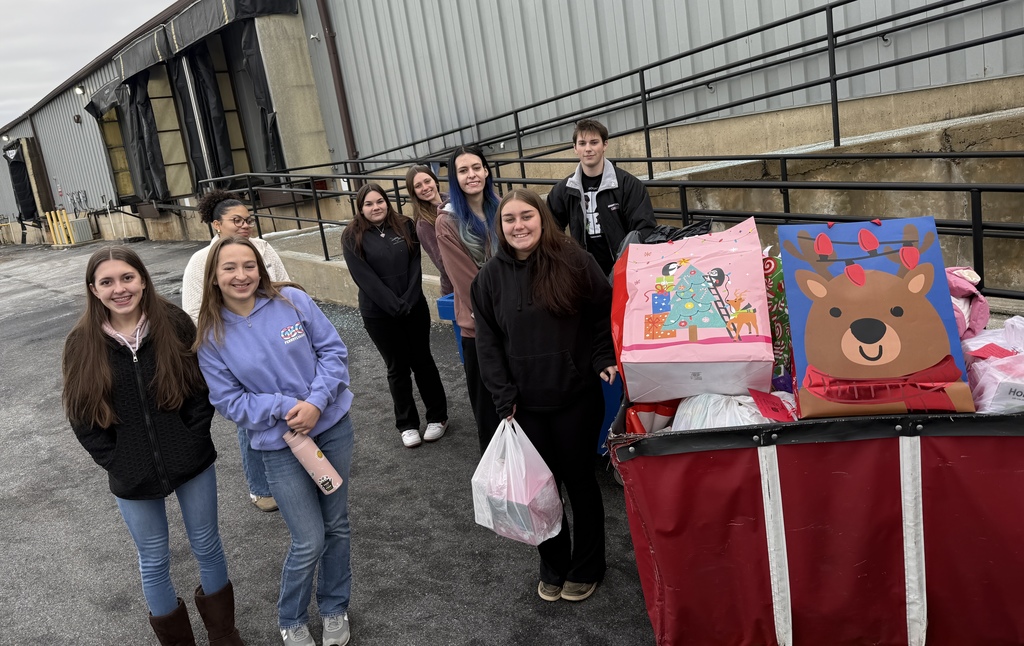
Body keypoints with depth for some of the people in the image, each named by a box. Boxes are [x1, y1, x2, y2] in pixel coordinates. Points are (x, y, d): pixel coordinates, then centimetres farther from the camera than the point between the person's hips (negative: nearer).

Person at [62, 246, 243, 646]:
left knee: (207, 546, 16)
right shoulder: (82, 344, -8)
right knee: (154, 561, 16)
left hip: (191, 463, 0)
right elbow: (81, 417, -3)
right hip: (132, 478, 0)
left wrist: (193, 437, -11)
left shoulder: (174, 324, -9)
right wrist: (117, 464, -8)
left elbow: (203, 383, -3)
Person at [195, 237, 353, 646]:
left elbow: (333, 350, -4)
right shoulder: (211, 336, -8)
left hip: (333, 426, 2)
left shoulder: (293, 301, -8)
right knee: (309, 542, -2)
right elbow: (229, 400, -6)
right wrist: (285, 408, -20)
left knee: (337, 525, 15)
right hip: (279, 445, -2)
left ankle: (335, 608, 39)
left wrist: (316, 401, -18)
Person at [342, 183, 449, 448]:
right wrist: (395, 306, -17)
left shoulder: (405, 226, 2)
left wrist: (408, 301, -14)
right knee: (397, 367, 8)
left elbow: (415, 265, -2)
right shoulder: (353, 237, -5)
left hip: (414, 307, 2)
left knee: (422, 360, 10)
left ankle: (438, 416, 24)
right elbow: (364, 278, -12)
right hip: (379, 314, -1)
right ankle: (407, 424, 20)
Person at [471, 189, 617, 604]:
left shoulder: (573, 261, -6)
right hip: (526, 404, 2)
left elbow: (605, 312, 1)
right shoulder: (491, 276, 1)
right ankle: (553, 565, 33)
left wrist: (604, 360, -12)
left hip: (577, 398, -2)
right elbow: (488, 342, 3)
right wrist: (504, 397, -2)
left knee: (580, 481, 11)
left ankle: (586, 567, 31)